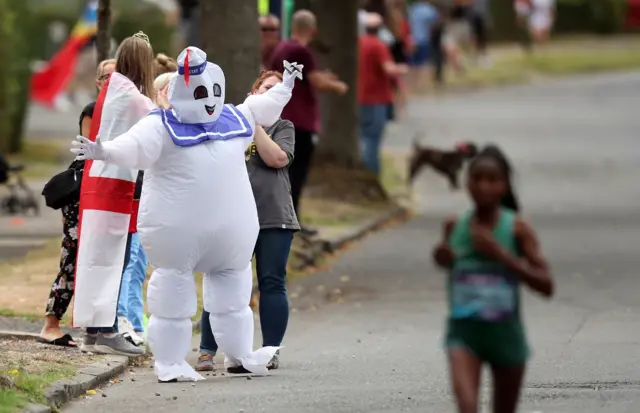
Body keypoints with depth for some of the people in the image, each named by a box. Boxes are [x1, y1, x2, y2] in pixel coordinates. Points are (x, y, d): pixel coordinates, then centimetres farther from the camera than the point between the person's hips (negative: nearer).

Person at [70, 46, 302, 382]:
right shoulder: (161, 127, -12)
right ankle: (170, 364, 4)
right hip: (177, 232, -6)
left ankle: (238, 355, 29)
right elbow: (134, 147, -27)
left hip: (231, 233, 6)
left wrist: (285, 87, 35)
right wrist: (104, 152, -46)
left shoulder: (234, 120, 9)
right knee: (173, 292, -1)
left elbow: (261, 109, 28)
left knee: (233, 291, 16)